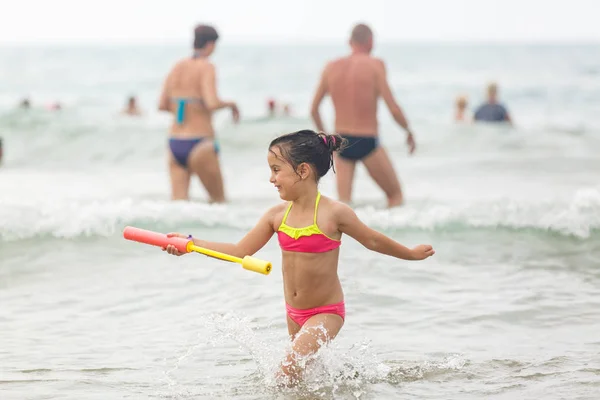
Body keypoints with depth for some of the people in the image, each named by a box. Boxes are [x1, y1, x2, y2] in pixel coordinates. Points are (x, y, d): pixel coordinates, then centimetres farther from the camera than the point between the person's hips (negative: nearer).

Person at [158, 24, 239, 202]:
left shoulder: (178, 67, 9)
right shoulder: (206, 67, -9)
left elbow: (162, 105, 9)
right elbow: (212, 103, -22)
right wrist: (231, 104, -2)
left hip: (175, 142, 6)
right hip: (199, 143, -6)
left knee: (178, 201, 2)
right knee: (218, 200, 9)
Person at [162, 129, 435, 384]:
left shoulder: (333, 213, -17)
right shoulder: (277, 215, -3)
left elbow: (372, 241, -2)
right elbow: (241, 251, -2)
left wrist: (411, 254, 8)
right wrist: (191, 243, -12)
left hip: (327, 312, -6)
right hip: (294, 313, 6)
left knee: (290, 370, -22)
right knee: (305, 370, 17)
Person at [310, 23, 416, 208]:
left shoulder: (331, 67, 4)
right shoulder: (375, 65, -8)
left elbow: (314, 109, 9)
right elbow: (394, 109, -11)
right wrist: (408, 130, 6)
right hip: (367, 143, -4)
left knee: (343, 203, 5)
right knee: (395, 195, 14)